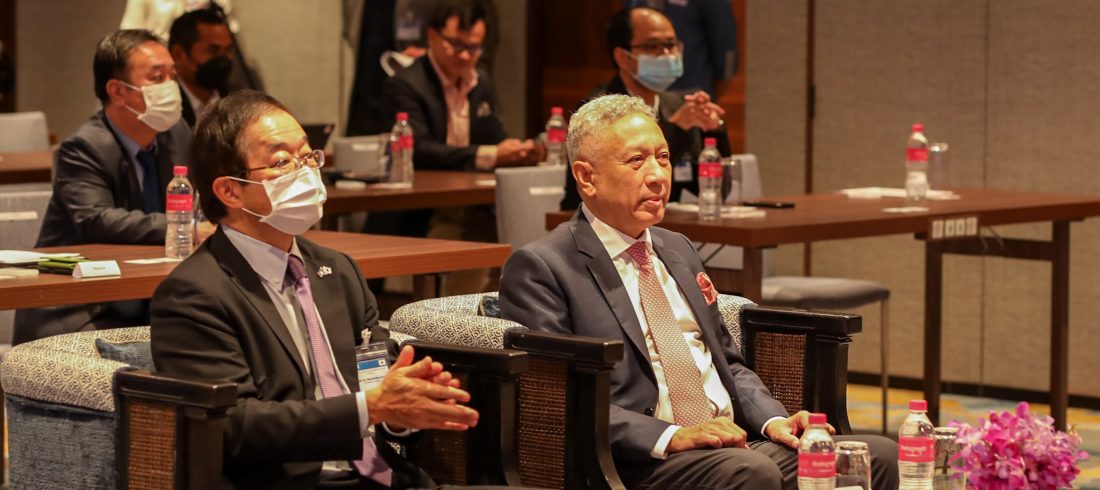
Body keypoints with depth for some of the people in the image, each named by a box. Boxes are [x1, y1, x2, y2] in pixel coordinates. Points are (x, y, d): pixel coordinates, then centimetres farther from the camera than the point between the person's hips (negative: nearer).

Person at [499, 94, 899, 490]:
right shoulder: (539, 268, -1)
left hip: (735, 443, 8)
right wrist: (670, 436, -21)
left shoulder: (678, 250, 24)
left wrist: (773, 420, 7)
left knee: (880, 454, -16)